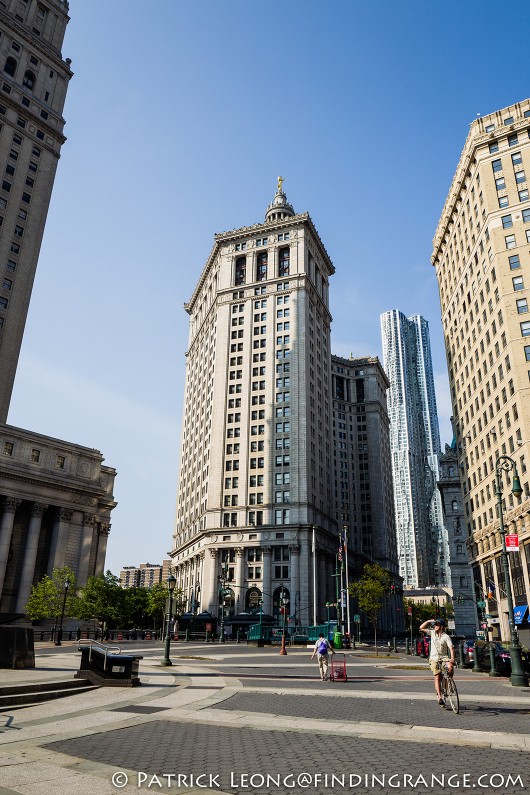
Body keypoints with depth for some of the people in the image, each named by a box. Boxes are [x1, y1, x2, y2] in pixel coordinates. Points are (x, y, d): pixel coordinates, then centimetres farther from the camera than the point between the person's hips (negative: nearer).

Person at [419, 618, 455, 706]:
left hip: (444, 657, -2)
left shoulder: (446, 637, -7)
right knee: (437, 677, -10)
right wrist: (429, 621, -4)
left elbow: (451, 648, -17)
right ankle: (439, 696, -8)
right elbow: (421, 628, 7)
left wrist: (452, 658, -33)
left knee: (450, 667, -31)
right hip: (434, 658, 2)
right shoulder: (432, 632, 6)